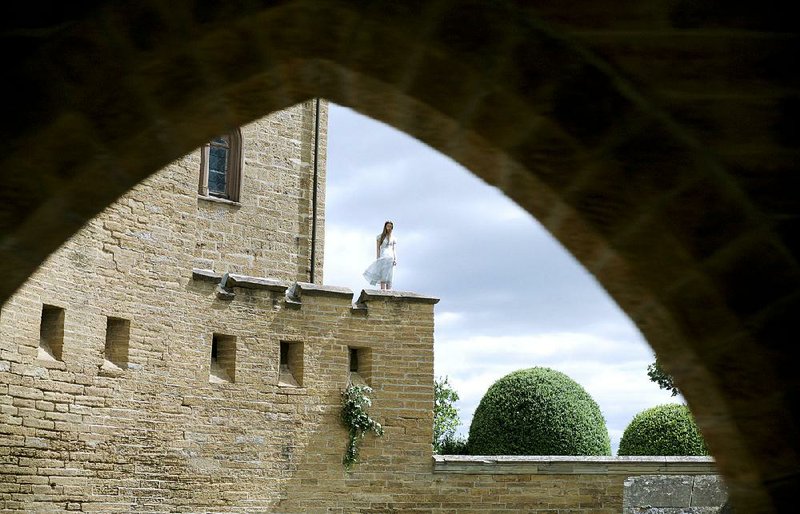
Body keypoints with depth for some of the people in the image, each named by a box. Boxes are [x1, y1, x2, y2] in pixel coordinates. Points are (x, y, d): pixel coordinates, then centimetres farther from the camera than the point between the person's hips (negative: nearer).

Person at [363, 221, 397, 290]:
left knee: (389, 277, -4)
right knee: (383, 277, -12)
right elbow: (378, 248, 6)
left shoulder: (393, 238, 16)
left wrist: (395, 259, -2)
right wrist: (377, 258, -5)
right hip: (382, 257, -1)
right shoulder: (380, 236, 12)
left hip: (390, 258, 1)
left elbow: (394, 250, 11)